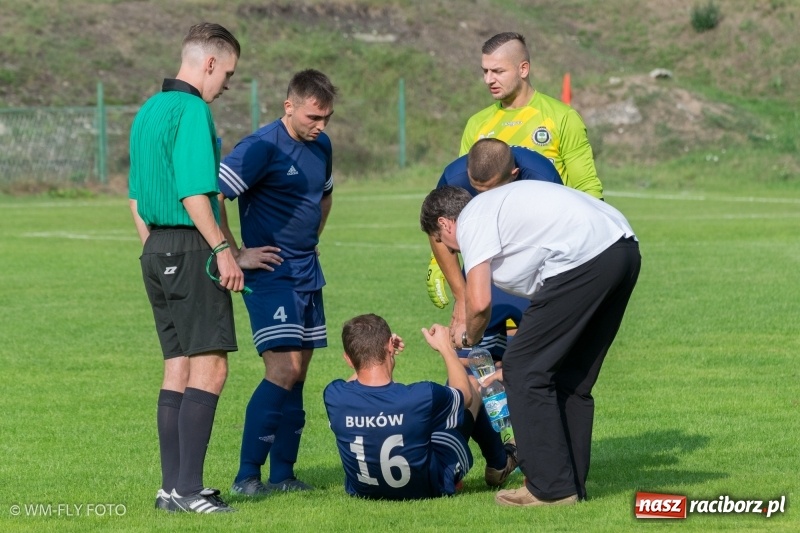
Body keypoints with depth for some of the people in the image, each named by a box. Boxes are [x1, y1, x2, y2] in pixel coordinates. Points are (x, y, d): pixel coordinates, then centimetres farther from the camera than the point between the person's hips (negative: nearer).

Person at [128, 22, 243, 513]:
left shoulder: (148, 111, 16)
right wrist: (223, 250, -16)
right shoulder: (193, 110, -13)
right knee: (209, 368, -9)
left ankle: (172, 487, 12)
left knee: (178, 369, 11)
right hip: (191, 247, -10)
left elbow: (137, 195, 20)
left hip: (158, 249, 10)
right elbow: (194, 193, -20)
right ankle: (188, 488, -14)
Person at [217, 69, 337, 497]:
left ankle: (282, 474, 13)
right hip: (271, 275, -8)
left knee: (297, 374, 7)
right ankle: (247, 475, -11)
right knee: (283, 370, -15)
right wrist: (235, 255, -16)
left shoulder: (321, 146, 11)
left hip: (308, 276, 8)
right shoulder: (261, 148, -15)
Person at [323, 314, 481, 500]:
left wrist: (379, 352, 12)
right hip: (429, 489, -3)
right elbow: (465, 394, -6)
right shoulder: (424, 396, -33)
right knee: (474, 386, 18)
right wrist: (446, 348, 7)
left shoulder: (334, 396, -26)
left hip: (362, 491, 3)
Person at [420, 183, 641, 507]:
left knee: (525, 371, -1)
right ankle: (572, 485, 21)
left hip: (584, 258, -10)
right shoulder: (500, 206, 32)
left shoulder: (471, 221, 5)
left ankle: (550, 488, 0)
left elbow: (480, 303, -5)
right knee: (571, 377, 18)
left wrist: (468, 340, 16)